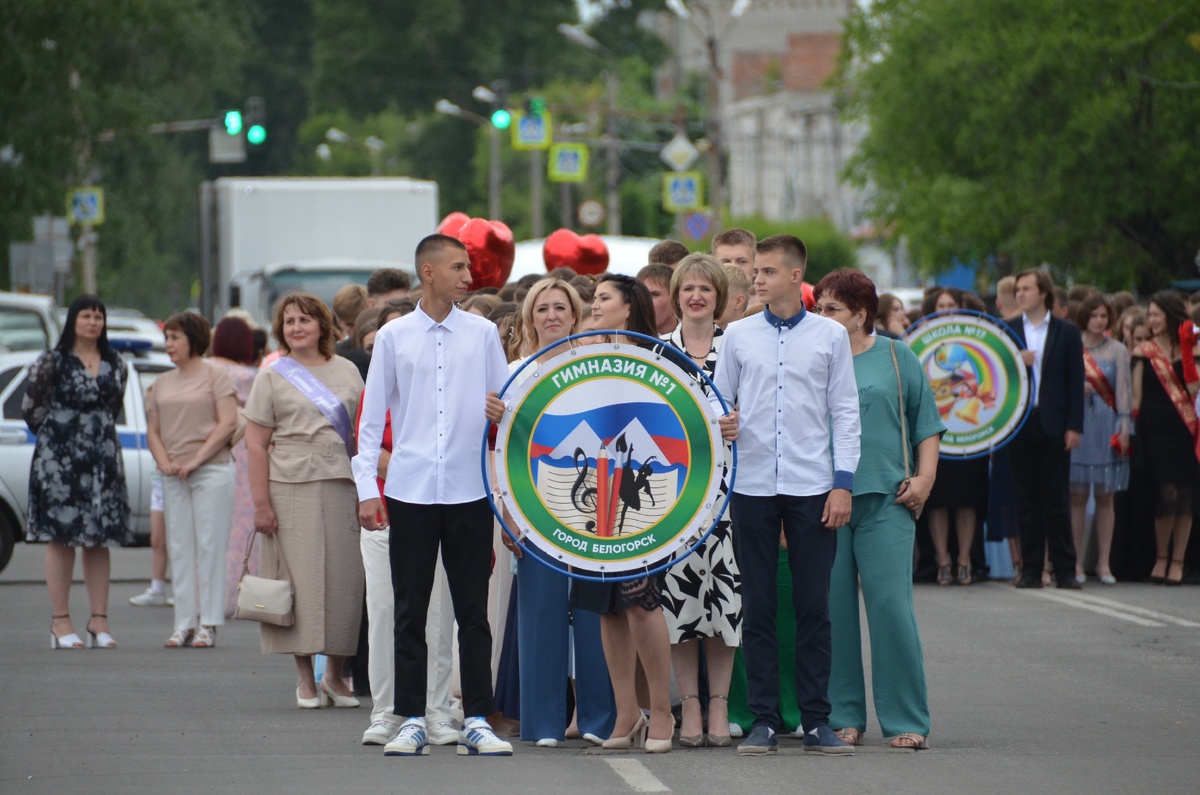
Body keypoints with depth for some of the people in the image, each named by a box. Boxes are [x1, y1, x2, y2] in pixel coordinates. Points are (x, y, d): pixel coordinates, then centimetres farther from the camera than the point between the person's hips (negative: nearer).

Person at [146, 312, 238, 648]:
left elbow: (228, 423, -7)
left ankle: (208, 625, -4)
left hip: (211, 471, -5)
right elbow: (153, 431, 16)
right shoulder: (163, 383, 16)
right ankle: (184, 624, 6)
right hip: (174, 477, 5)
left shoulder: (215, 375, 1)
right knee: (179, 548, 3)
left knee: (209, 545, -6)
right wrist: (165, 462, -3)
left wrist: (196, 460, -12)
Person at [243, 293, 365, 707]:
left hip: (341, 485, 2)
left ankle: (335, 674, 13)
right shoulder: (272, 377, 5)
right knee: (300, 576, -3)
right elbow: (256, 444, 0)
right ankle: (305, 678, 4)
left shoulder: (346, 371, 13)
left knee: (344, 576, 0)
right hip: (290, 486, -2)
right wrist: (261, 503, -8)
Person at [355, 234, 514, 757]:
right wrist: (367, 488, 0)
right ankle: (411, 722, 7)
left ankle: (476, 721, 5)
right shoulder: (394, 336, 6)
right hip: (410, 491, 0)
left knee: (473, 610, 1)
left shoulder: (482, 334, 7)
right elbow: (372, 417, 7)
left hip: (470, 491, 0)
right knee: (410, 610, 3)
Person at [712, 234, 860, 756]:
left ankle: (816, 721, 5)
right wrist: (720, 427, -10)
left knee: (813, 607, 0)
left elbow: (845, 413, 4)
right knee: (758, 607, 2)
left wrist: (843, 483, -3)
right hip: (752, 485, 1)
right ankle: (763, 720, 6)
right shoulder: (738, 335, 9)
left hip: (812, 487, -1)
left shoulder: (829, 336, 5)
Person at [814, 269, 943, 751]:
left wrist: (924, 478, -1)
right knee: (832, 608, 1)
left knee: (890, 605, -7)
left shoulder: (896, 358, 9)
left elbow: (926, 423, 11)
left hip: (885, 498, -1)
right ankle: (843, 718, 9)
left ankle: (906, 721, -1)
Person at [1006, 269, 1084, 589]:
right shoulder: (1006, 331, 9)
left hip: (1053, 425, -2)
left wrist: (1074, 427, -5)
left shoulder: (1067, 332, 5)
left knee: (1057, 500, -1)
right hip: (1020, 425, 2)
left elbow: (1076, 380, 2)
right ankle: (1030, 569, 6)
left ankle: (1064, 570, 2)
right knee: (1027, 499, 3)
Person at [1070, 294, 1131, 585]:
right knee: (1077, 496, -2)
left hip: (1107, 427, 0)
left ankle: (1103, 562, 5)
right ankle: (1077, 563, 2)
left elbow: (1123, 390, 3)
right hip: (1078, 424, 0)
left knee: (1105, 496, 1)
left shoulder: (1118, 351, 7)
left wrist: (1124, 427, -5)